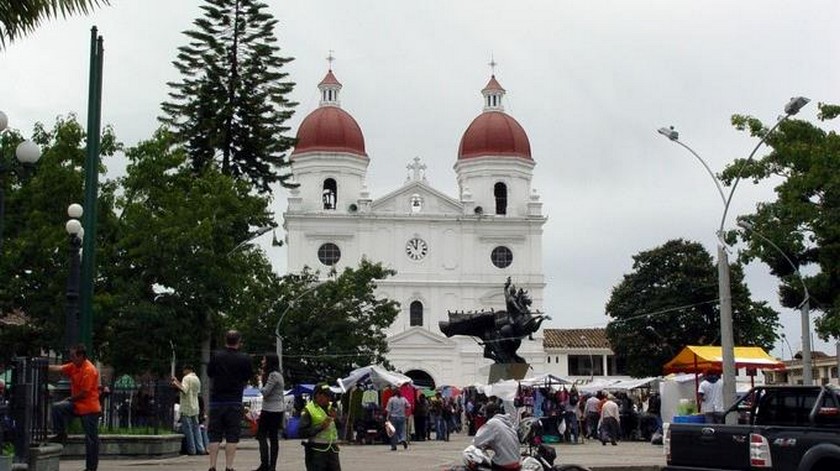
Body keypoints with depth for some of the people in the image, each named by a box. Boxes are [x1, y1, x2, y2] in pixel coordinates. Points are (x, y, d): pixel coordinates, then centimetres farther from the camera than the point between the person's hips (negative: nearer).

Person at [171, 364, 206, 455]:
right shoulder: (197, 379, 16)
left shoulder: (187, 378, -10)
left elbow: (184, 390, -23)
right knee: (196, 428, 9)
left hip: (186, 408, -8)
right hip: (195, 407, 8)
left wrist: (176, 384, -12)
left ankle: (191, 450, -2)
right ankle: (200, 449, 5)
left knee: (187, 428, -2)